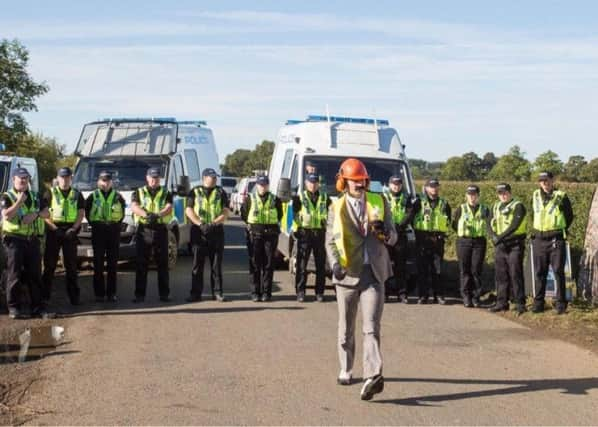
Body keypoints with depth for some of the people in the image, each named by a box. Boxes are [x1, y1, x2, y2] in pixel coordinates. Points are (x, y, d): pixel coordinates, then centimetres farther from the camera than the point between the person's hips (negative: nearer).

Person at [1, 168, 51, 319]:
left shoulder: (35, 196, 15)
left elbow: (46, 213, 12)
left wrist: (35, 214, -7)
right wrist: (20, 201, -17)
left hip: (32, 240, 5)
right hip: (14, 240, -5)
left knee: (35, 275, 6)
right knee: (14, 275, -2)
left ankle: (38, 307, 9)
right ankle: (14, 308, 2)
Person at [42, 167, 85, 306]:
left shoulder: (77, 194, 9)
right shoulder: (50, 194, 4)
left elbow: (81, 213, 5)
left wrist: (73, 229, -9)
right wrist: (54, 228, -13)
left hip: (70, 231, 2)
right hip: (54, 231, -1)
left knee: (71, 265, 5)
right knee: (49, 263, 0)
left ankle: (74, 296, 9)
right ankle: (44, 295, 4)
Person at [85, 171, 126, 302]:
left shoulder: (117, 196, 10)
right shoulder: (93, 196, 6)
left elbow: (122, 213, 14)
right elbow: (87, 212, 9)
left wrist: (118, 223, 2)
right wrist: (92, 223, -2)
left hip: (114, 231, 1)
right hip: (98, 231, -1)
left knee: (112, 264, 3)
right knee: (98, 263, -1)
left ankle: (111, 293, 9)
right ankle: (99, 293, 3)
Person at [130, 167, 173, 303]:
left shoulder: (166, 193, 12)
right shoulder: (138, 193, 11)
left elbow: (169, 208, -6)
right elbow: (134, 207, -7)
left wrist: (158, 215, -28)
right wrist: (145, 214, -28)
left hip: (160, 230, 0)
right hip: (143, 230, 0)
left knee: (162, 264, 3)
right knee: (141, 264, 0)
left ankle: (164, 294, 9)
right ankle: (139, 294, 4)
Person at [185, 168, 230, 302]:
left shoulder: (221, 192, 11)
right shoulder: (195, 192, 9)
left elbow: (226, 212, 2)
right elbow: (189, 210, -1)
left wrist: (214, 223, -14)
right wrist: (200, 224, -14)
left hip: (216, 231, 1)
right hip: (198, 231, -1)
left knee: (216, 263, 2)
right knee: (197, 263, 0)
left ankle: (217, 292, 7)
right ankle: (196, 293, 4)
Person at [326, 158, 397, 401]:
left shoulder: (379, 202, 9)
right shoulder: (337, 208, 6)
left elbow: (393, 238, 10)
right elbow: (330, 241, 4)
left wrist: (385, 232, -15)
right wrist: (335, 264, -16)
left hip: (374, 273, -1)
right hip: (348, 273, 1)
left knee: (371, 327, -13)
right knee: (346, 327, 12)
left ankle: (373, 376, -23)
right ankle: (346, 370, 29)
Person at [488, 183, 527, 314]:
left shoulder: (518, 206, -4)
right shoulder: (496, 207, 15)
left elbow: (514, 225, -15)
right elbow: (491, 225, 6)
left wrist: (500, 237, -17)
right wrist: (494, 237, -12)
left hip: (515, 245, -6)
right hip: (500, 246, 6)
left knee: (515, 275, -7)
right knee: (501, 275, 8)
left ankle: (520, 304, -2)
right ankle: (502, 302, 15)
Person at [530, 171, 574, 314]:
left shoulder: (561, 196, -6)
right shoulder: (535, 196, 8)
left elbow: (569, 216, 5)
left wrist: (560, 230, 4)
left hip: (556, 240, -4)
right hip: (538, 240, 4)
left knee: (558, 272, -2)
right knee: (540, 273, 8)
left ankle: (561, 304, 4)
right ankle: (538, 303, 15)